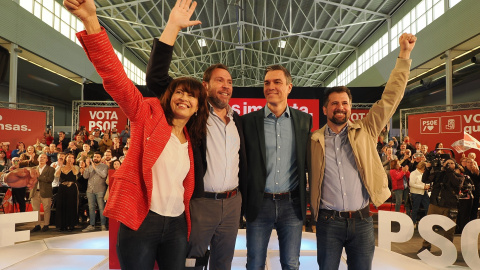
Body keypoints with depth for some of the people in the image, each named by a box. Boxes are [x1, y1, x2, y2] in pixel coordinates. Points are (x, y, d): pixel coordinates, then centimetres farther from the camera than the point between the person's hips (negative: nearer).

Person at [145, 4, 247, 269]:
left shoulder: (237, 119, 11)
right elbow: (156, 78, -15)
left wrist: (244, 197, 17)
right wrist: (173, 26, -20)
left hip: (232, 203, 5)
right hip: (200, 203, -5)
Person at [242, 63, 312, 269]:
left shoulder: (304, 120, 3)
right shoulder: (249, 120, -2)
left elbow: (308, 159, 9)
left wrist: (309, 191, 4)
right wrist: (243, 198, 0)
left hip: (292, 204, 1)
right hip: (259, 204, -1)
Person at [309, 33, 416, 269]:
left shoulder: (365, 131, 3)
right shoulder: (314, 140, -1)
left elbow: (390, 99, -1)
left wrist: (404, 56, -3)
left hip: (361, 220, 1)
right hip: (328, 222, -1)